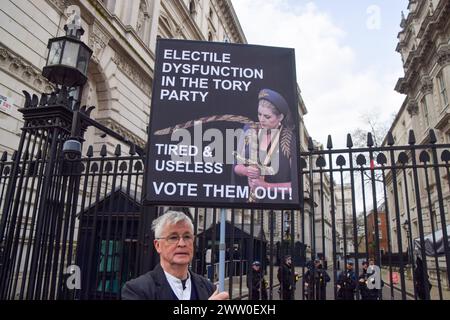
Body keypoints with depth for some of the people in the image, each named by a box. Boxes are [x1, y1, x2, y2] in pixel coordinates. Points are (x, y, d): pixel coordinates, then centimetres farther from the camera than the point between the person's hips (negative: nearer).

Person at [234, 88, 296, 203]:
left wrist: (266, 185, -13)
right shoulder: (250, 132, 0)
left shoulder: (290, 139, -10)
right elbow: (237, 166, 7)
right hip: (251, 197, 2)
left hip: (279, 199, -2)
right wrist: (246, 171, -12)